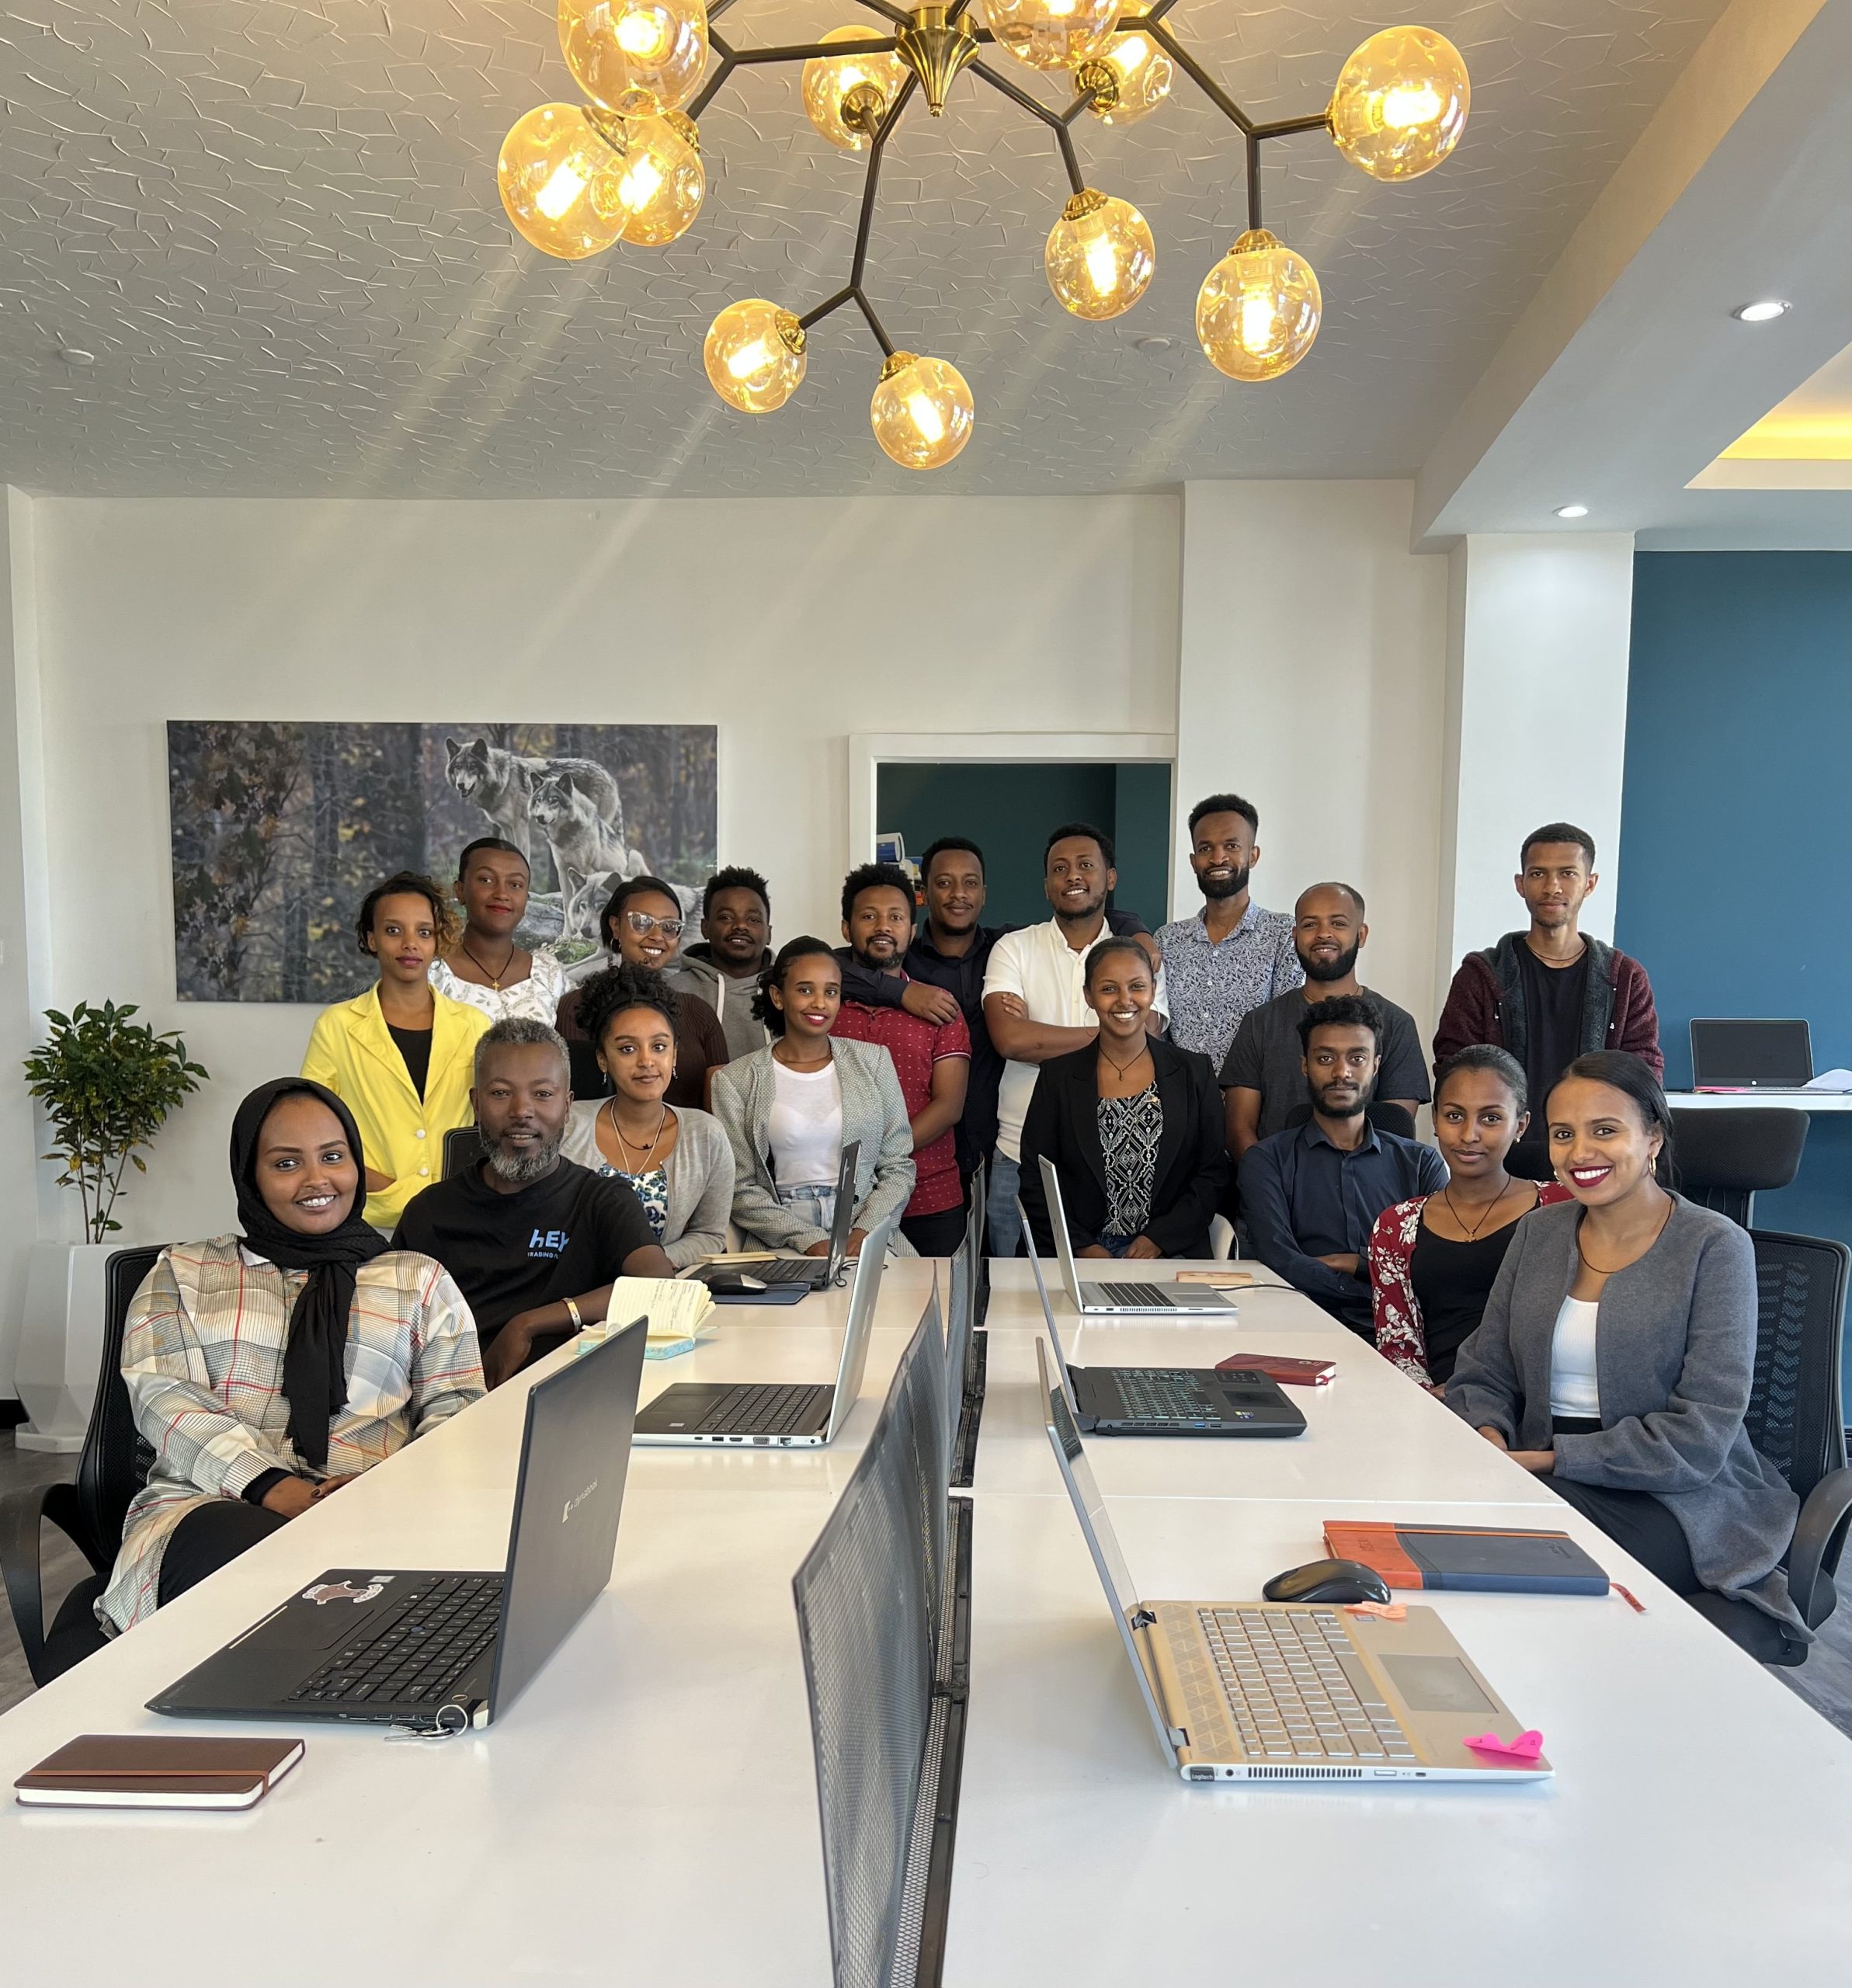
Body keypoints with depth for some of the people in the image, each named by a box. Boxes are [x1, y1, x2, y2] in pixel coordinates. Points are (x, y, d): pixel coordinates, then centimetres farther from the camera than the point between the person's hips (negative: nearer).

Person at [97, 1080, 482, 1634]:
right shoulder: (183, 1272, 21)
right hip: (211, 1505, 0)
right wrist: (273, 1487, -14)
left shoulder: (420, 1280, 21)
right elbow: (161, 1395, 4)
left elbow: (457, 1409, 11)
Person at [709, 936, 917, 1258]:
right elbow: (740, 1189, 1)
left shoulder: (872, 1061, 9)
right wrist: (807, 1240, -12)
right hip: (782, 1242, -2)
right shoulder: (736, 1080, 3)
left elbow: (898, 1167, 8)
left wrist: (865, 1232, -9)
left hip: (868, 1234, 2)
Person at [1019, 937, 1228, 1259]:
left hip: (1171, 1254, 0)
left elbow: (1213, 1173, 6)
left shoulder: (1194, 1073, 7)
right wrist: (1083, 1247, -8)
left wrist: (1158, 1239, -6)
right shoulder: (1057, 1076, 5)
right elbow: (1035, 1183, 4)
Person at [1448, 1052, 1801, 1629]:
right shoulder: (1537, 1233, 10)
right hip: (1542, 1481, 4)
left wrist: (1552, 1459, -19)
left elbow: (1701, 1438, -13)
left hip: (1674, 1499, -4)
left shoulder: (1714, 1246, -6)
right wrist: (1491, 1442, -12)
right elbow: (1483, 1376, 11)